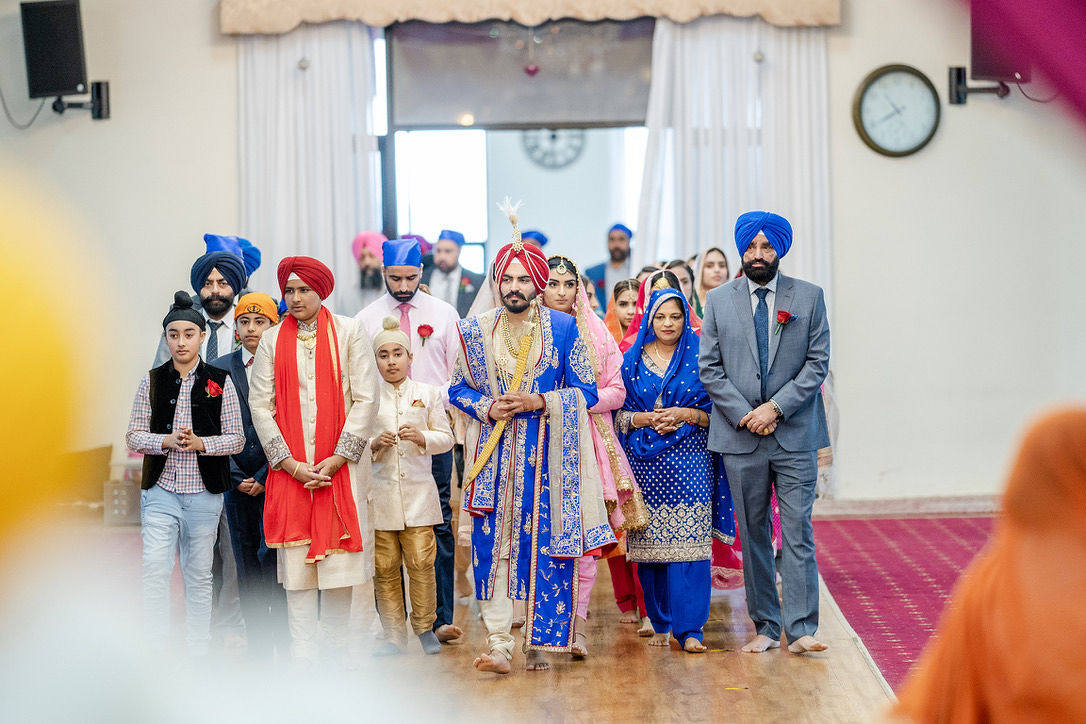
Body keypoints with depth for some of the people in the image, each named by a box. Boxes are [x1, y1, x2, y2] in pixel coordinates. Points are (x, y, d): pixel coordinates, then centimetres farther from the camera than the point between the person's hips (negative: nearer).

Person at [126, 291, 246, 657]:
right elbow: (134, 436, 6)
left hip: (204, 492, 0)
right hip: (160, 489, 0)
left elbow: (237, 439, 2)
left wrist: (201, 443, -14)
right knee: (155, 568, -12)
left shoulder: (220, 381, 3)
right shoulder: (152, 381, 6)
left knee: (199, 575, 6)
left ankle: (198, 652, 16)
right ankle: (156, 648, -8)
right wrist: (165, 441, -13)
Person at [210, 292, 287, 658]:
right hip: (237, 480, 4)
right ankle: (257, 647, 13)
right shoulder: (220, 369, 9)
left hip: (276, 478, -3)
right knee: (246, 564, 6)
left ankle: (285, 639, -1)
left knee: (272, 558, -11)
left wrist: (264, 478, -9)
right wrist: (236, 476, -1)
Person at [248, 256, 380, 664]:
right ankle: (302, 655, 5)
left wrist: (336, 460, -9)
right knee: (295, 558, -1)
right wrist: (292, 464, -7)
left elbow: (365, 399, -2)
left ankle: (336, 646, 13)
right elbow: (260, 405, 3)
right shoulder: (272, 340, 8)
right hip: (289, 468, 1)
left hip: (340, 465, -1)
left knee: (339, 552, -1)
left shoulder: (349, 333, 3)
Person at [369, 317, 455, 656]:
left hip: (419, 491, 0)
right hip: (380, 494, 0)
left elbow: (446, 437, 7)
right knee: (385, 567, 1)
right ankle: (394, 634, 10)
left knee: (421, 562, -4)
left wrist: (421, 437, -11)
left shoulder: (428, 393, 9)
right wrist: (375, 444, -13)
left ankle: (425, 627, 12)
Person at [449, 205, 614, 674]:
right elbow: (458, 389, 14)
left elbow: (586, 391, 2)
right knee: (492, 546, -6)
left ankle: (540, 642, 11)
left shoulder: (563, 328, 2)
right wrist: (488, 408, -6)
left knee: (546, 545, 0)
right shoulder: (476, 331, 8)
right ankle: (499, 646, -4)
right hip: (494, 455, 1)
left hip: (548, 455, -1)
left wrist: (538, 402, -12)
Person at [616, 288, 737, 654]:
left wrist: (687, 414, -11)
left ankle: (689, 628, -6)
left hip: (690, 463, -2)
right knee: (649, 544, 3)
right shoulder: (632, 360, 10)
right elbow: (617, 414, 8)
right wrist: (645, 420, -9)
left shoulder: (701, 358, 5)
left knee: (688, 543, -9)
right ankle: (660, 623, 16)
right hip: (646, 464, 2)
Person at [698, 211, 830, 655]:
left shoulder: (809, 297, 5)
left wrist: (776, 407, -10)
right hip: (740, 436, 1)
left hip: (795, 433, -1)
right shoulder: (718, 300, 8)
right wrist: (744, 414, -7)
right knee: (752, 534, 5)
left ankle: (801, 629, -2)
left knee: (798, 532, -4)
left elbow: (818, 362, 0)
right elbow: (709, 368, 4)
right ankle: (765, 627, 13)